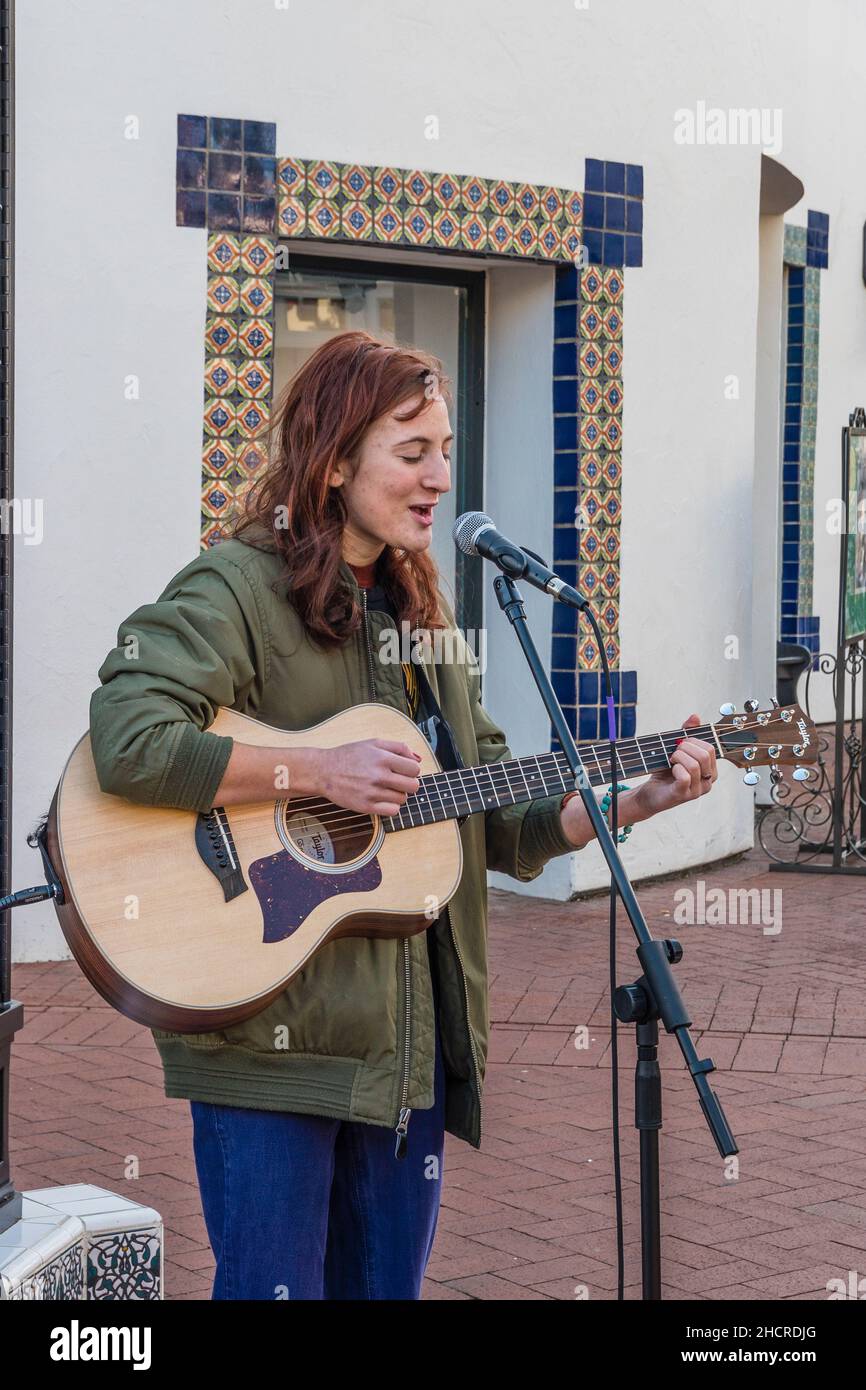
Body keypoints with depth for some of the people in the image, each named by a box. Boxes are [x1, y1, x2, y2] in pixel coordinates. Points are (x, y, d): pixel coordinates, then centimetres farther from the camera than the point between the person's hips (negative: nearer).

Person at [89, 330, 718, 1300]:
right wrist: (317, 773, -22)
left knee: (387, 1281, 15)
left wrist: (634, 800, 2)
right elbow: (125, 739, -26)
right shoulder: (236, 589, -9)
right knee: (274, 1285, -1)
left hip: (409, 1042, 7)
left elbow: (498, 818, 16)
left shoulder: (416, 611, 16)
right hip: (272, 1042, -7)